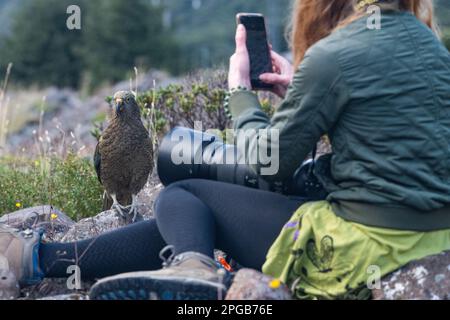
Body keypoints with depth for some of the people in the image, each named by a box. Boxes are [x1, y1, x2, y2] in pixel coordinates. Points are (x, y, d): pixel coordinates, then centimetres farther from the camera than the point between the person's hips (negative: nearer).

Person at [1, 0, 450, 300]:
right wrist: (297, 92, 13)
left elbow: (271, 162, -5)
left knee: (182, 197, 7)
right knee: (197, 217, 17)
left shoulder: (334, 55, -15)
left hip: (367, 250, -8)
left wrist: (239, 90, 10)